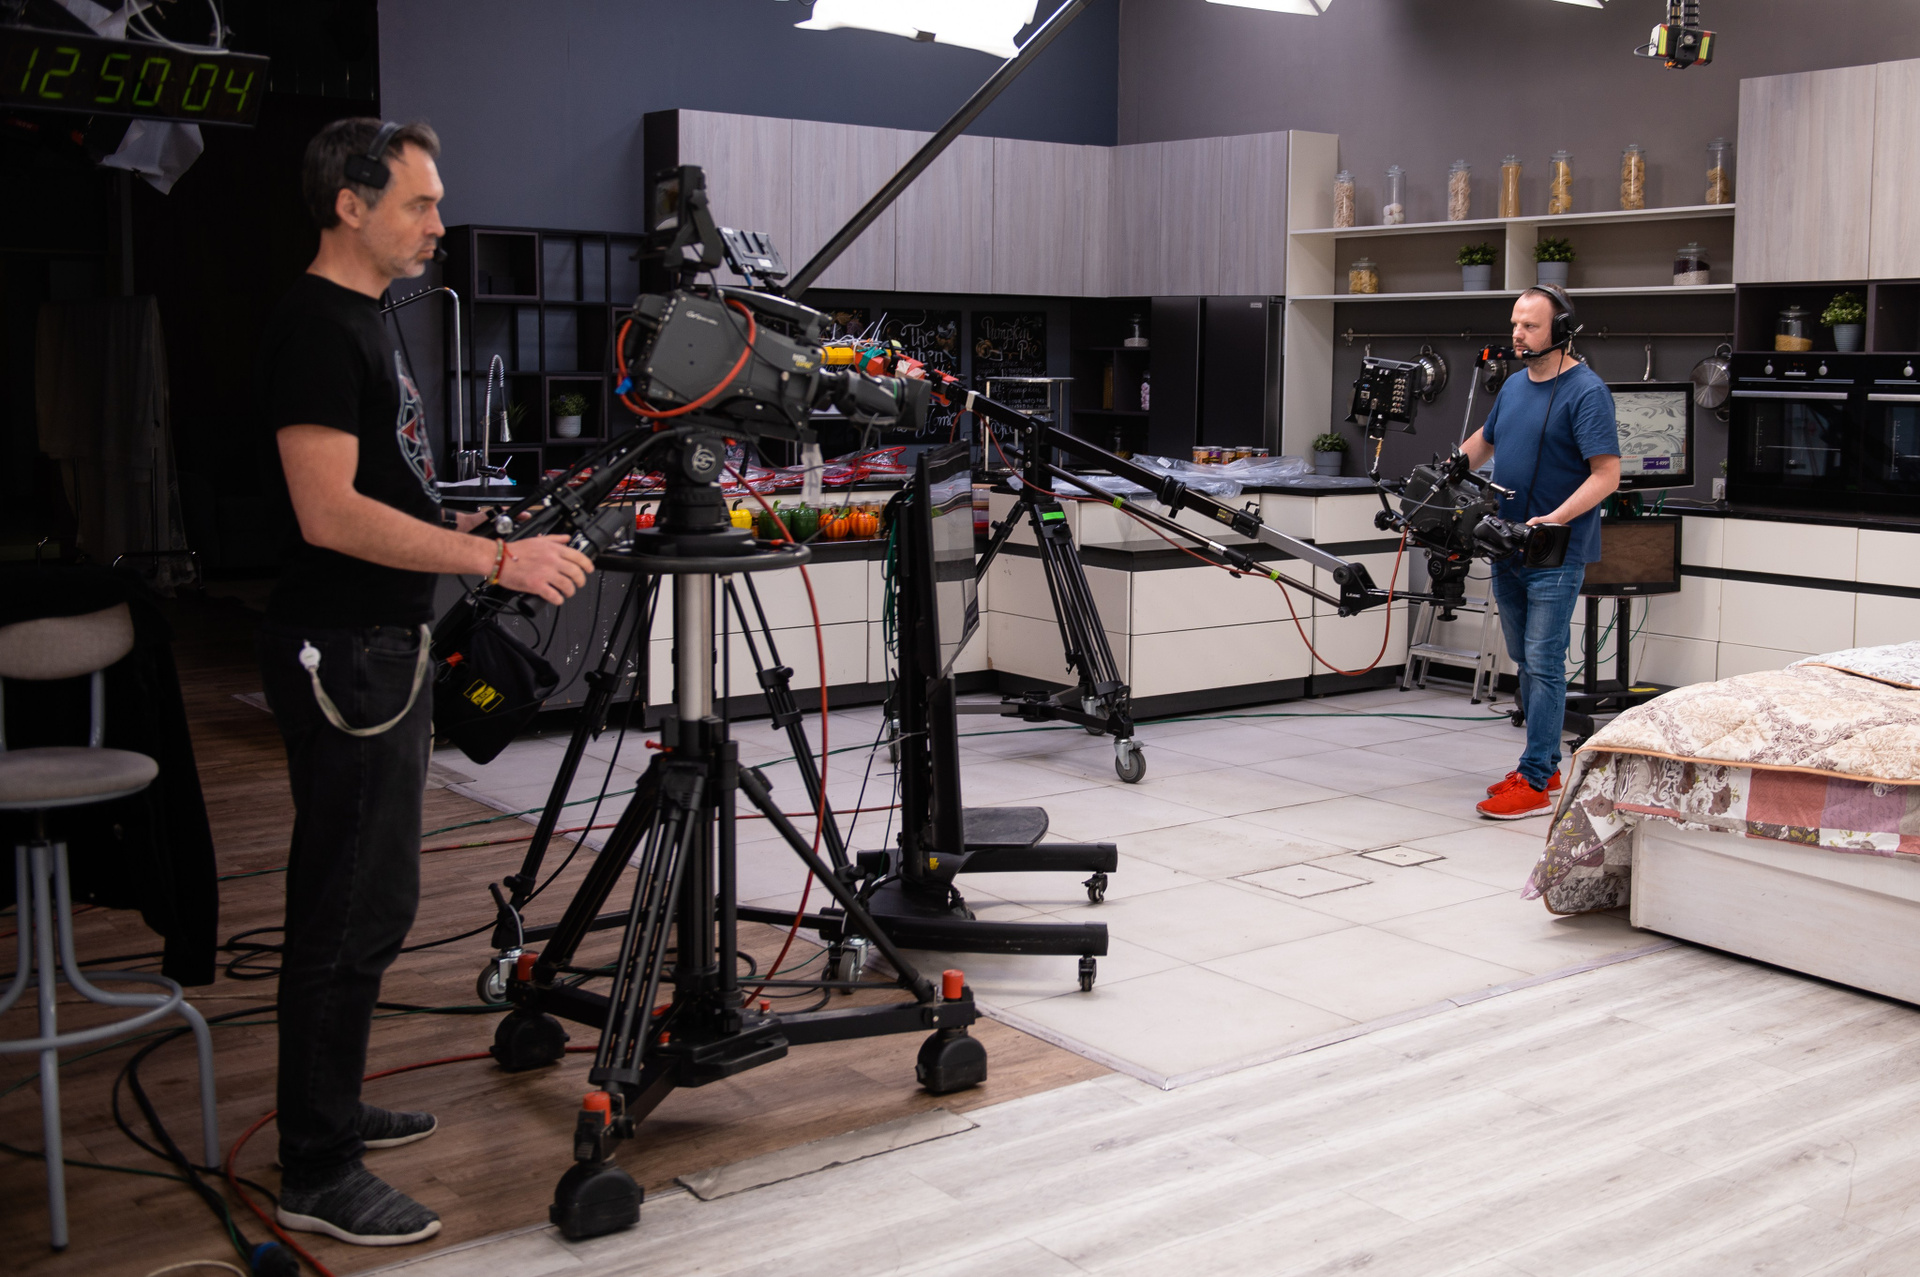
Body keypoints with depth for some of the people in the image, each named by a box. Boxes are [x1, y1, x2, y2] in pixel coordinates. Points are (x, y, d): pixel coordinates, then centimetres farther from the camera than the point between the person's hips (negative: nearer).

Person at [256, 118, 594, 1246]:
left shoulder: (364, 320, 15)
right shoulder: (317, 326, -16)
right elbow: (330, 514, -24)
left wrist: (474, 530, 16)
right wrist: (495, 557, -24)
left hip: (386, 646, 10)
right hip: (343, 656, -10)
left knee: (371, 900, 17)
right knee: (355, 910, -5)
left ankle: (333, 1111, 30)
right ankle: (317, 1176, 5)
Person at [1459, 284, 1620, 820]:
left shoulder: (1586, 391, -12)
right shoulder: (1514, 385, 13)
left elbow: (1607, 474, -18)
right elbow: (1483, 441, 29)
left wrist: (1554, 519, -27)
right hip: (1507, 550, 8)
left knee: (1544, 664, -7)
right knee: (1526, 663, 13)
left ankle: (1535, 782, -5)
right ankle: (1545, 765, 23)